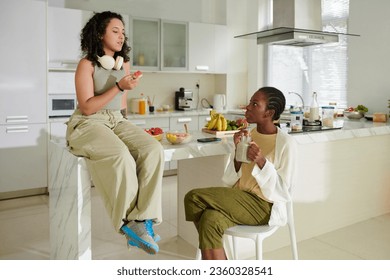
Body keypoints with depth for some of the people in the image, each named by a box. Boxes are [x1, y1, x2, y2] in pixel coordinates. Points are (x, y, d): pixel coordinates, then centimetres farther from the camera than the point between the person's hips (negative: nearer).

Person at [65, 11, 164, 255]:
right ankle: (129, 221, -17)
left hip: (117, 121, 6)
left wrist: (124, 120, 15)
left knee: (154, 150, -24)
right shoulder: (87, 64, -6)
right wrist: (119, 87, -19)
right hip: (87, 124, -5)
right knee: (121, 157, -36)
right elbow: (87, 107, -14)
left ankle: (143, 219, -22)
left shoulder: (124, 64, 13)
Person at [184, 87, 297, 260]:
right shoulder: (247, 135, 7)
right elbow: (229, 180, 5)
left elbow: (282, 188, -9)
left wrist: (261, 161, -22)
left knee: (194, 197, -23)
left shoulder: (286, 143, -8)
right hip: (239, 200, 5)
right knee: (210, 218, -29)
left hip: (264, 206, -5)